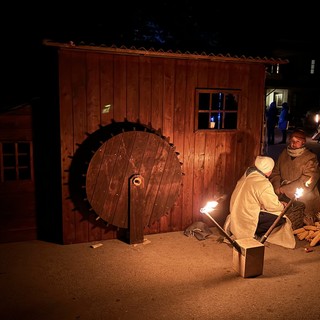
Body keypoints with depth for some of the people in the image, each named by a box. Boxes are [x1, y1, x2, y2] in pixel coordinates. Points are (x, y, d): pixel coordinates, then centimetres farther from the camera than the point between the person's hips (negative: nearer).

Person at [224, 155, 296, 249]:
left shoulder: (248, 173, 4)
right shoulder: (264, 184, -22)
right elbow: (273, 206, -13)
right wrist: (282, 206, 10)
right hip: (246, 219, -9)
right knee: (282, 218, -4)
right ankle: (252, 234, -4)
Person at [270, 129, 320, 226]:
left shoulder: (311, 159, -9)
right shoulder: (284, 153, 8)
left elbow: (305, 184, -15)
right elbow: (275, 173, 11)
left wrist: (283, 189, -16)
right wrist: (277, 188, -9)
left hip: (303, 200, -5)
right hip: (284, 196, 5)